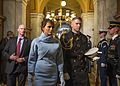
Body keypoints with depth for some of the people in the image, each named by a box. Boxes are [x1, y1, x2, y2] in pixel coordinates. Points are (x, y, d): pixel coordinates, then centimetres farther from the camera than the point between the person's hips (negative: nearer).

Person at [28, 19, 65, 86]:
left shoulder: (57, 43, 1)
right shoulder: (36, 42, -4)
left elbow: (59, 60, 3)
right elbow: (32, 60, -1)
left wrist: (61, 76, -1)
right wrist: (30, 76, -2)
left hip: (53, 75, 2)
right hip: (39, 75, -2)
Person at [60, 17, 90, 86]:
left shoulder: (84, 38, 11)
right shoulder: (65, 37, -3)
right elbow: (63, 55, -8)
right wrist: (65, 72, -14)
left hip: (82, 70, 4)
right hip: (70, 71, -4)